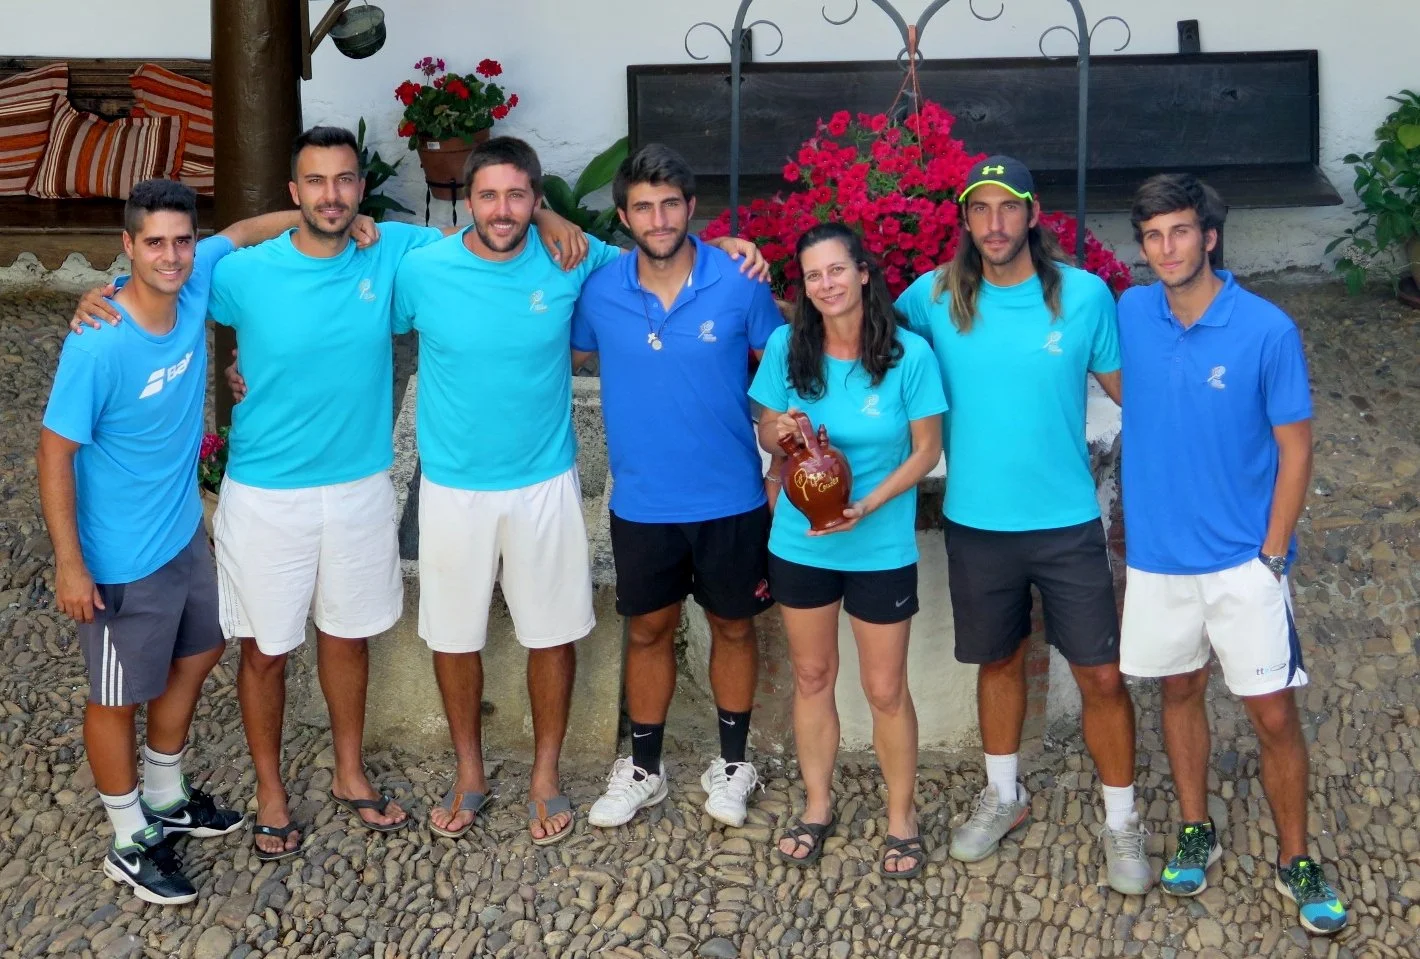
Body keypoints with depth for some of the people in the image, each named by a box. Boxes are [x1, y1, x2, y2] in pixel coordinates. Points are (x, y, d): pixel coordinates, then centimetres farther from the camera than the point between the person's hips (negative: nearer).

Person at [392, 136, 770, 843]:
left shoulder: (571, 260, -8)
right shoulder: (422, 270, -11)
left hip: (544, 485, 0)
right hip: (453, 487, 0)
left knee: (552, 634, 10)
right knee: (453, 635, 12)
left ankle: (545, 776, 30)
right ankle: (469, 774, 34)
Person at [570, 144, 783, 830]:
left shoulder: (740, 284, -11)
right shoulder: (600, 291, -7)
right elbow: (571, 358, 12)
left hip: (731, 499, -1)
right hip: (641, 503, 1)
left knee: (732, 626, 14)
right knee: (648, 630, 14)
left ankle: (732, 763, 33)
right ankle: (642, 769, 31)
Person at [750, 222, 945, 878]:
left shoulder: (908, 353, -13)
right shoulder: (787, 348, -6)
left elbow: (926, 451, -8)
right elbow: (767, 433, 4)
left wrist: (867, 505, -21)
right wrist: (780, 431, -20)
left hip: (882, 548, -2)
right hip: (800, 544, 3)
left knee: (885, 690, 7)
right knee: (812, 677, 16)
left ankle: (901, 816, 26)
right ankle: (817, 805, 34)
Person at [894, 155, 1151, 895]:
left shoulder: (1085, 295, -8)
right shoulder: (933, 297, -5)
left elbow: (1126, 387, 1)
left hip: (1067, 521, -1)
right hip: (976, 523, 2)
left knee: (1102, 675, 2)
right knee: (998, 662, 19)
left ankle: (1121, 821, 20)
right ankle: (1003, 797, 39)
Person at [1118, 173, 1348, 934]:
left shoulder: (1267, 330, -14)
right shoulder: (1130, 315, -3)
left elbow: (1295, 449, -8)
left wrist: (1271, 556, -10)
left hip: (1243, 561, -3)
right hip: (1157, 554, 3)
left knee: (1273, 713, 2)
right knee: (1179, 690, 17)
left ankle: (1295, 861, 19)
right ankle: (1195, 832, 34)